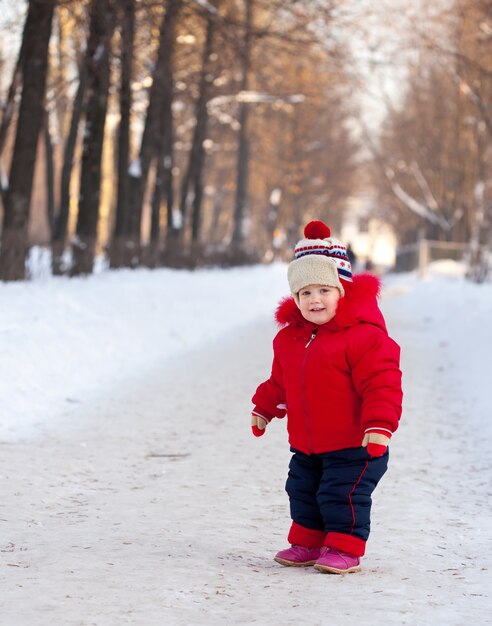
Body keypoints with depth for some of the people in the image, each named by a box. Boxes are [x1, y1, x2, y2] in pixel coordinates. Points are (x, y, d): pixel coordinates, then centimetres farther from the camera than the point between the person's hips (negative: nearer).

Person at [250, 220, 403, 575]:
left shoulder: (363, 335, -18)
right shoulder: (290, 337, 6)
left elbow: (382, 383, -21)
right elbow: (280, 381, 22)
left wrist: (380, 425, -27)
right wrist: (264, 410, 25)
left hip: (353, 445, -8)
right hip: (307, 446, 8)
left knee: (343, 495, -5)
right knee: (304, 492, 16)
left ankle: (346, 548, 9)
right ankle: (308, 543, 30)